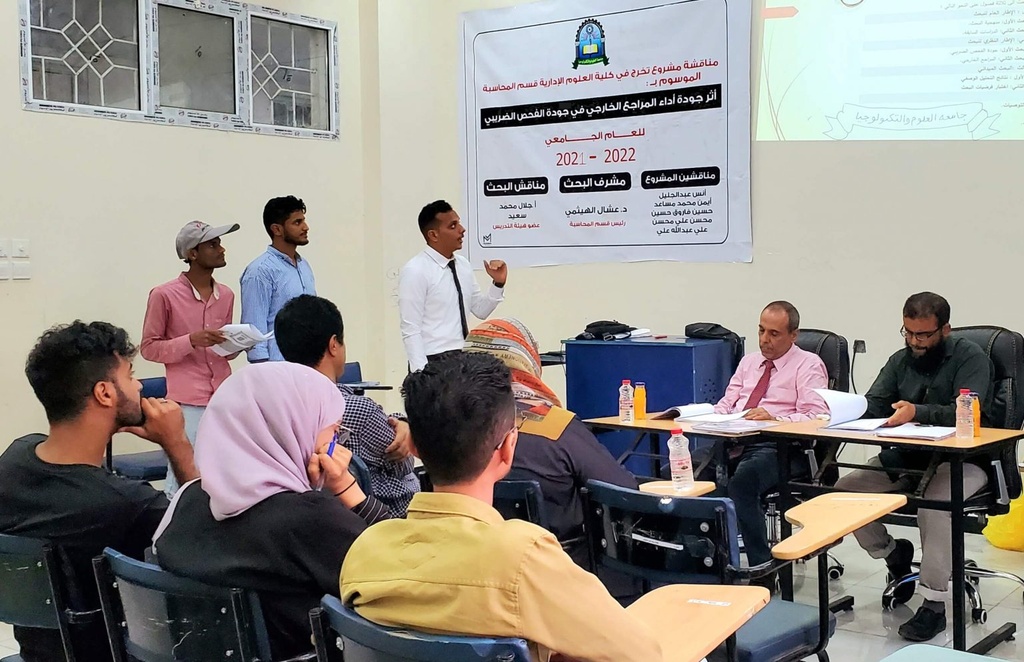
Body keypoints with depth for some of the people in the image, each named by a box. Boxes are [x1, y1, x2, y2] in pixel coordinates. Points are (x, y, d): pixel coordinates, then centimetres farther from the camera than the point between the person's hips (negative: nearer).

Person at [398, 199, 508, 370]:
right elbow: (410, 330, -13)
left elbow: (481, 310, 18)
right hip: (434, 362, -6)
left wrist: (498, 284, 2)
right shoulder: (415, 271, -10)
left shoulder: (463, 265, 9)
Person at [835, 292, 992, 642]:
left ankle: (934, 605, -24)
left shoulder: (970, 357, -7)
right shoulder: (900, 360, 10)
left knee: (934, 502, -36)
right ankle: (893, 554, 13)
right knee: (845, 490, -12)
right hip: (906, 458, 6)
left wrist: (917, 412, -37)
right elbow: (871, 407, 5)